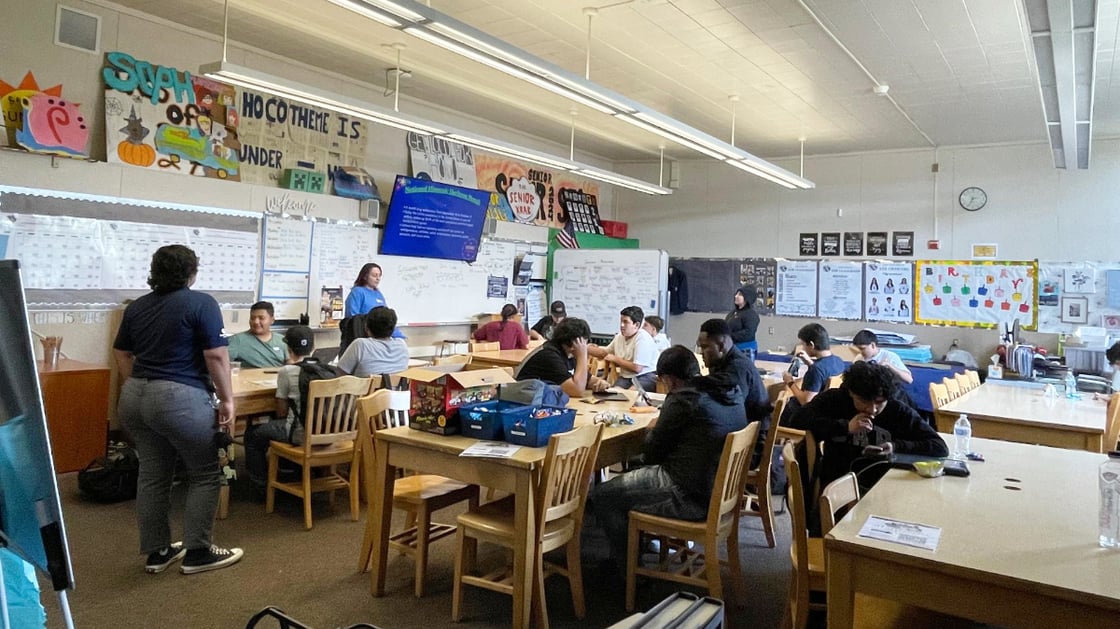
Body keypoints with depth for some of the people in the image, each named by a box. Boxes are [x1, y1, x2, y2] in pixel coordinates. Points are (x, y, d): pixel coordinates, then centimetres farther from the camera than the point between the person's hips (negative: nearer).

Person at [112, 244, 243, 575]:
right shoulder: (201, 303, -8)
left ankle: (157, 551, 22)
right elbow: (216, 355, -13)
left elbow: (122, 354, 20)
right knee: (205, 475, 5)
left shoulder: (136, 307, 13)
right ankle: (197, 552, 8)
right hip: (180, 399, -7)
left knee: (152, 475, 14)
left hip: (134, 398, 8)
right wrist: (227, 399, -7)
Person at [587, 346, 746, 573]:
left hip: (691, 497, -9)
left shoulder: (682, 399, -19)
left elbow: (651, 454, -8)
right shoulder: (732, 390, 4)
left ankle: (625, 560, 19)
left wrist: (652, 429, 11)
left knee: (600, 496, 2)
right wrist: (662, 428, 16)